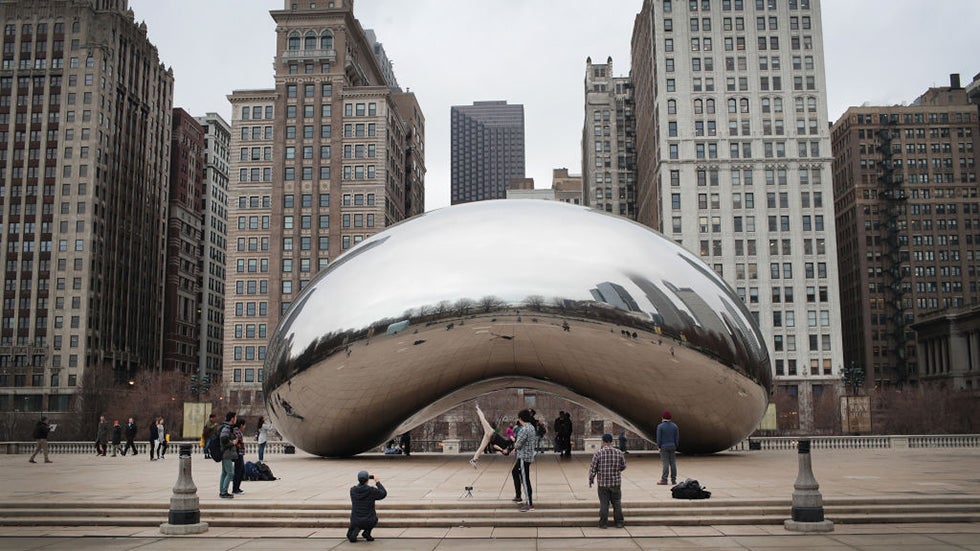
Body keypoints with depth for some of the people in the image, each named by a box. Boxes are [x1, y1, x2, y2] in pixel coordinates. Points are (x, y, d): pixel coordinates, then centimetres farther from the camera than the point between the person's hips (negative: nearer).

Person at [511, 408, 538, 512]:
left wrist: (515, 444, 2)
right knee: (515, 472, 26)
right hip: (529, 456, 10)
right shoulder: (532, 427, 9)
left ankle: (530, 504, -2)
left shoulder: (524, 429, -21)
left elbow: (517, 445, -23)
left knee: (525, 480, -5)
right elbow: (535, 443, 16)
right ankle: (518, 496, 33)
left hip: (524, 457, -10)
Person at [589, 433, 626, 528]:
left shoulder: (598, 453, -10)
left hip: (603, 483, -2)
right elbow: (623, 466, 7)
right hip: (616, 482, 2)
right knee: (617, 503, 12)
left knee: (604, 503, 5)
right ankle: (619, 522, 14)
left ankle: (603, 523, 6)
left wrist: (591, 480, 4)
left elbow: (593, 468, -8)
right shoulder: (619, 453, -2)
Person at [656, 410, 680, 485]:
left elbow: (658, 438, -8)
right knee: (673, 463, 6)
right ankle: (673, 480, 9)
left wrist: (659, 446, 1)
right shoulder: (674, 426, 5)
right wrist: (675, 447, 12)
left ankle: (664, 480, -7)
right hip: (672, 446, 4)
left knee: (665, 463, -6)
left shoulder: (660, 426, -7)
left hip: (664, 447, -4)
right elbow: (677, 438, 6)